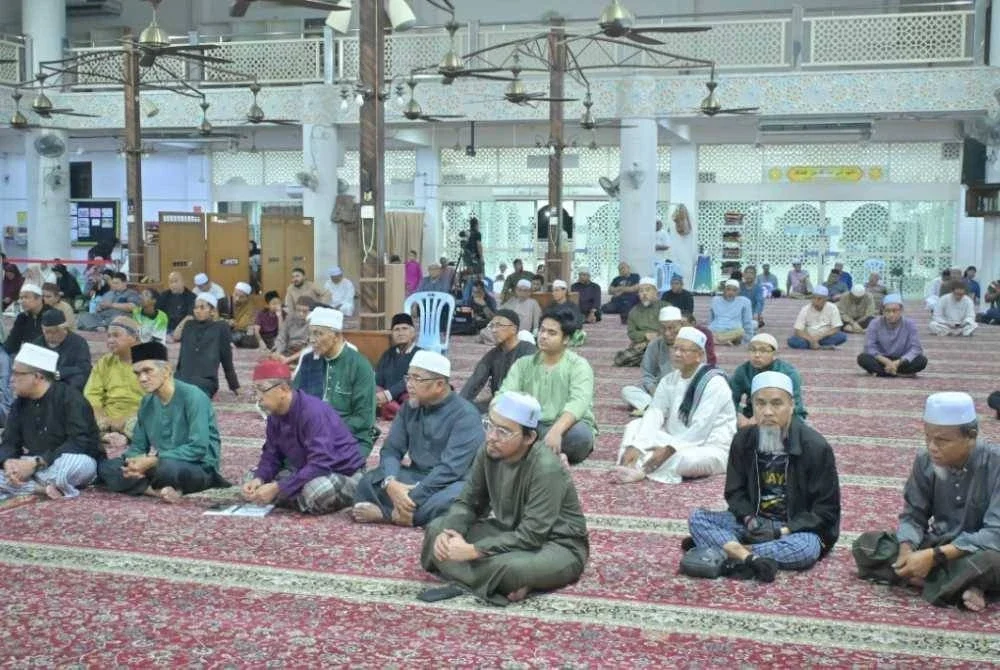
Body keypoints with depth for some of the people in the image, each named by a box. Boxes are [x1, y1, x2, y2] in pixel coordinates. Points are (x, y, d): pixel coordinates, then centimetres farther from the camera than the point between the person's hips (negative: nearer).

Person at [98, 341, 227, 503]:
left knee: (167, 468, -39)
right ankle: (160, 491, -22)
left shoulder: (192, 397, -15)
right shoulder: (147, 402, 7)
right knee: (106, 467, -8)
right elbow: (137, 446, 11)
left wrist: (154, 460, -23)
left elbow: (198, 448, -22)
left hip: (198, 467, -7)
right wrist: (135, 463, -14)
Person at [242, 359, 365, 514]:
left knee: (317, 490, -41)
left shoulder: (313, 412, -28)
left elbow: (320, 464, -35)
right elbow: (271, 455, 4)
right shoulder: (275, 416, -2)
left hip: (344, 475, -8)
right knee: (254, 477, 2)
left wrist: (277, 488, -35)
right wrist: (258, 479, -18)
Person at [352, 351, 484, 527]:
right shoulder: (410, 407, 6)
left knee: (448, 501, -40)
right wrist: (390, 482, -21)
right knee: (369, 481, -15)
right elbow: (391, 449, 1)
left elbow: (451, 468, -25)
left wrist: (413, 498, -30)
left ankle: (386, 514, -29)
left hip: (452, 483, -5)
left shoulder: (465, 415, -16)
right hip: (416, 477, 6)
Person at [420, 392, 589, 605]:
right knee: (438, 528, -6)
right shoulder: (489, 452, -9)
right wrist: (450, 532, -22)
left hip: (558, 546, -8)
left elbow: (531, 536, -30)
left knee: (510, 567, -40)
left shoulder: (545, 469, -29)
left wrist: (473, 551, -33)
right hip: (511, 533, 8)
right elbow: (467, 502, 0)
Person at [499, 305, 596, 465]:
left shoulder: (578, 366, -5)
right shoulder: (523, 364, 7)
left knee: (580, 434, -36)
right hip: (532, 429, 3)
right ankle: (554, 455, -32)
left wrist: (556, 431, -42)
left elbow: (578, 403, -23)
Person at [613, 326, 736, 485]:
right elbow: (654, 414, -8)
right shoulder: (669, 381, 6)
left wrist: (668, 450, -28)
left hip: (710, 449, -7)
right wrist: (635, 446, -23)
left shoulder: (714, 383, -15)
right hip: (676, 442, 7)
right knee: (635, 425, -5)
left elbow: (700, 429, -22)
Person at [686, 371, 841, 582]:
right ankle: (749, 558, -40)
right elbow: (734, 491, 7)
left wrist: (784, 531, -20)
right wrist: (749, 519, -14)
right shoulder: (743, 441, -2)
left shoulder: (815, 446, -13)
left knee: (807, 548, -39)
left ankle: (725, 548, -33)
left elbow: (826, 509, -9)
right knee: (697, 517, -17)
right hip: (755, 523, 4)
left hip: (797, 527, -4)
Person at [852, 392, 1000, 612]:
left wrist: (934, 556, -30)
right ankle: (960, 584, -21)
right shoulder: (925, 461, -6)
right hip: (937, 544, 6)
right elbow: (912, 516, 0)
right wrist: (907, 550, -23)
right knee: (865, 545, -14)